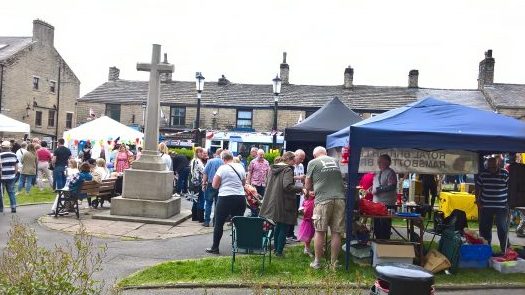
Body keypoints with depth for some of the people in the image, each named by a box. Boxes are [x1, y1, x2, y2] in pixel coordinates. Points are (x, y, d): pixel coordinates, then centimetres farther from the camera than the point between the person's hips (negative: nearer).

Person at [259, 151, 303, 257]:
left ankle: (276, 249, 26)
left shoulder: (273, 168, 11)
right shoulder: (288, 170, -13)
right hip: (284, 204, -8)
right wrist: (301, 188, -18)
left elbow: (267, 184, 17)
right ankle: (279, 251, 4)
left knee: (278, 226, 19)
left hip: (273, 203, 8)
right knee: (284, 228, 2)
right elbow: (287, 186, -25)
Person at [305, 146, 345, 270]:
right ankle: (334, 263, 13)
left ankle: (317, 262, 12)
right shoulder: (335, 161, 17)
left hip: (323, 199, -3)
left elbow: (307, 186, 11)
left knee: (319, 231, 5)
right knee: (336, 233, 6)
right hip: (340, 198, 3)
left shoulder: (313, 163, 7)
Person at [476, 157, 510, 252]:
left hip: (501, 207, -3)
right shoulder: (482, 174, 1)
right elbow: (478, 188, 10)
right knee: (485, 228, 10)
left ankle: (504, 250, 11)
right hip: (486, 207, 3)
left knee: (502, 229, -1)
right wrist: (477, 200, 3)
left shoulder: (505, 174, -7)